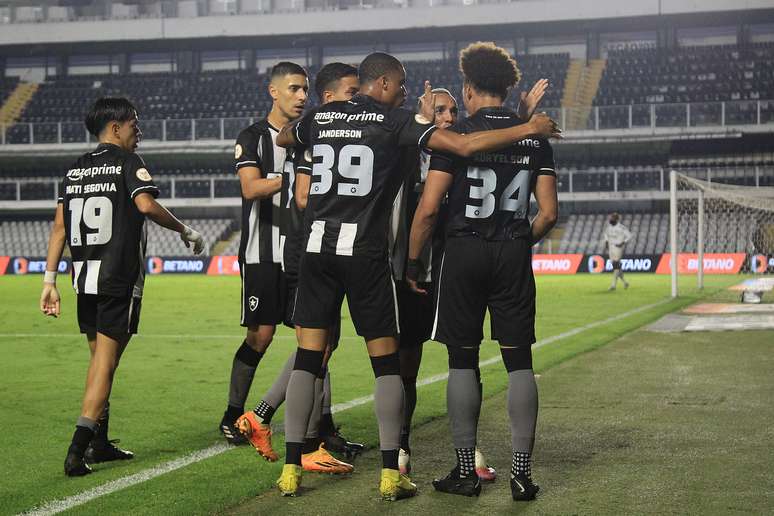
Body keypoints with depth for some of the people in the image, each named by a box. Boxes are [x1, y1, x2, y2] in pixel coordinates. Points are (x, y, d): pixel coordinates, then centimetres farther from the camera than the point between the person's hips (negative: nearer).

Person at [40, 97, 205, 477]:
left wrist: (50, 280, 12)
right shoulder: (128, 162, -3)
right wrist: (185, 231, -6)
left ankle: (99, 443, 24)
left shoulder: (75, 169, 15)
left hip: (84, 278, 7)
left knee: (99, 357, 17)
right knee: (106, 359, -5)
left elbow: (59, 228, 12)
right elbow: (146, 204, -20)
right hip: (120, 278, -6)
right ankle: (78, 449, -12)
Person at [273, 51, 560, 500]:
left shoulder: (320, 117, 11)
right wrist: (528, 129, -5)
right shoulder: (395, 121, -3)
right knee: (386, 361, 5)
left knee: (308, 357, 7)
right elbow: (464, 145, -13)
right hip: (365, 252, -4)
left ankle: (292, 468, 7)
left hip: (317, 246, 4)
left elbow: (283, 139, 34)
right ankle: (391, 474, 5)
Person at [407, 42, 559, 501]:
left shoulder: (458, 135, -5)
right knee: (519, 362, 5)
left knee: (463, 361, 5)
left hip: (465, 251, -3)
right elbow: (549, 213, 4)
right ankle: (522, 472, 4)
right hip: (514, 256, 3)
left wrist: (413, 261, 2)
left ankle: (466, 471, 9)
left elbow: (429, 208, -9)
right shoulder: (535, 137, 6)